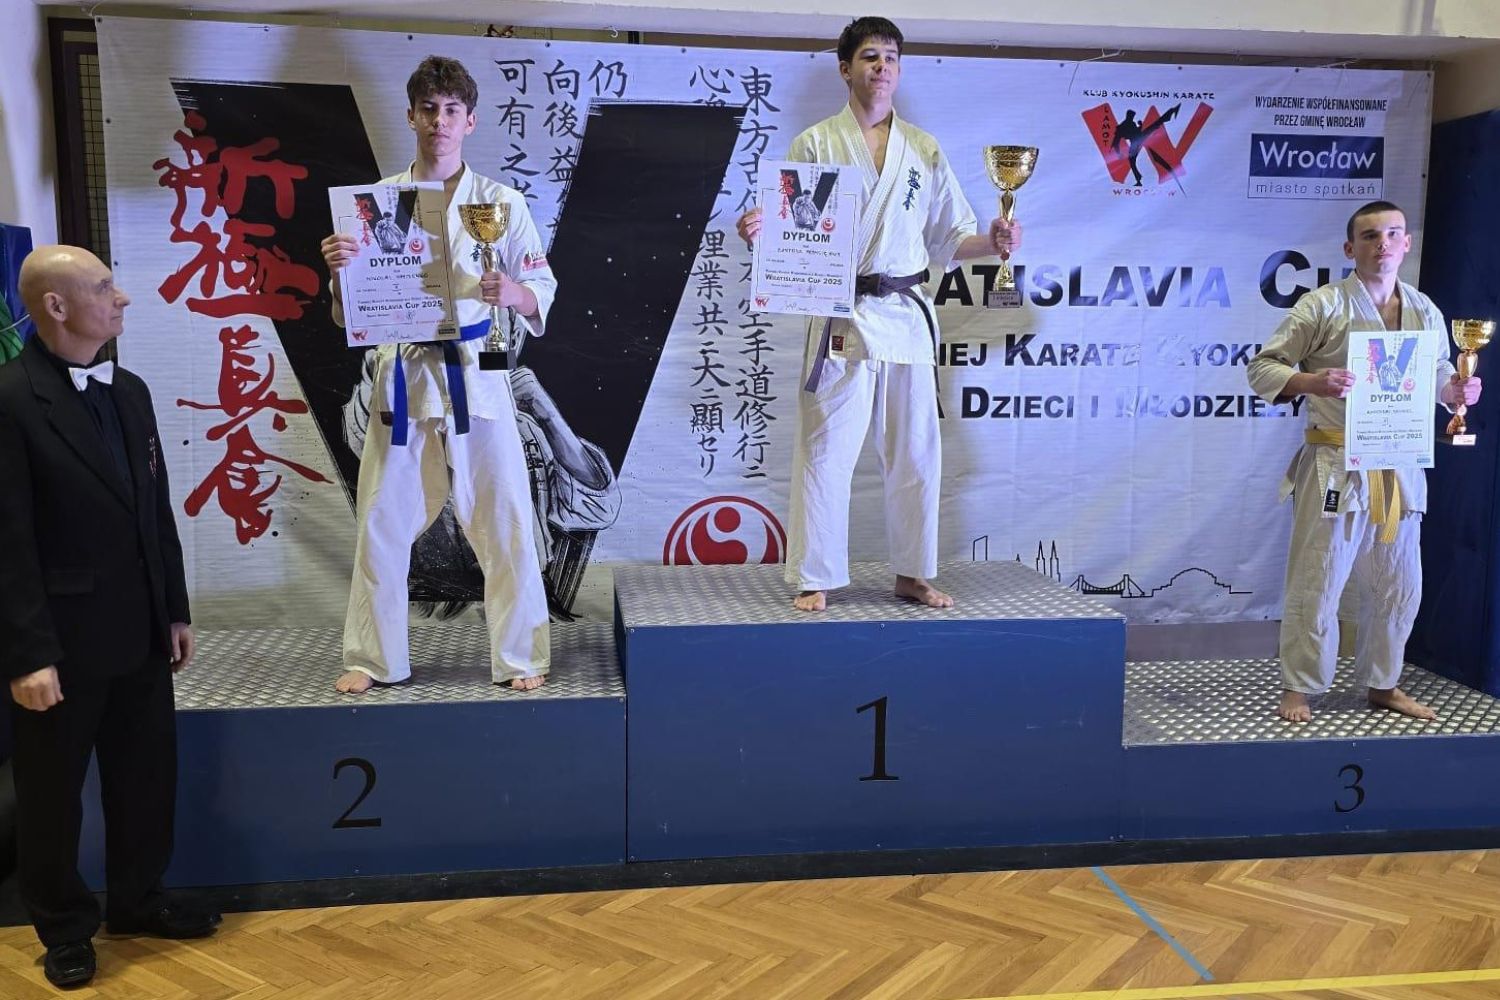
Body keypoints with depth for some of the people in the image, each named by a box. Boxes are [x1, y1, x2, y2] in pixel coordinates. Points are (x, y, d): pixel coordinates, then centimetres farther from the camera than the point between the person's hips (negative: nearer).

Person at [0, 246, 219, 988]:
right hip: (62, 642, -7)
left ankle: (137, 902, 37)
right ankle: (65, 930, 31)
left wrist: (175, 610, 13)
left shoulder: (129, 392, 8)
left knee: (146, 779, 18)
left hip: (139, 634, 7)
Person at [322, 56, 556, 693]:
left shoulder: (502, 202, 2)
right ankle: (374, 658, 25)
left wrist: (513, 294, -20)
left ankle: (520, 657, 17)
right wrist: (338, 269, -17)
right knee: (382, 522, 8)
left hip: (475, 374, -1)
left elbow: (542, 295, 1)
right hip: (402, 375, 2)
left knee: (504, 521, 2)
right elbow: (349, 314, 4)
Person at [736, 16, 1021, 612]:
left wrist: (993, 243, -5)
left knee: (915, 451, 8)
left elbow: (947, 240, 14)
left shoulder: (923, 150, 14)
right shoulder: (816, 143, 5)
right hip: (842, 315, -3)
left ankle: (912, 573, 23)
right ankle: (815, 579, 8)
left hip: (907, 315, 3)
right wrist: (757, 229, -19)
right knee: (826, 450, -4)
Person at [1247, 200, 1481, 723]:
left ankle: (1383, 684, 31)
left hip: (1399, 469, 6)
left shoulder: (1424, 311, 9)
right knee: (1316, 584, -2)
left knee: (1397, 586, 13)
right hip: (1336, 467, -5)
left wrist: (1457, 391, -3)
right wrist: (1312, 382, -26)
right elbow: (1263, 367, -8)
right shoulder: (1322, 306, -7)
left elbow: (1437, 376, 20)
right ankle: (1298, 688, 13)